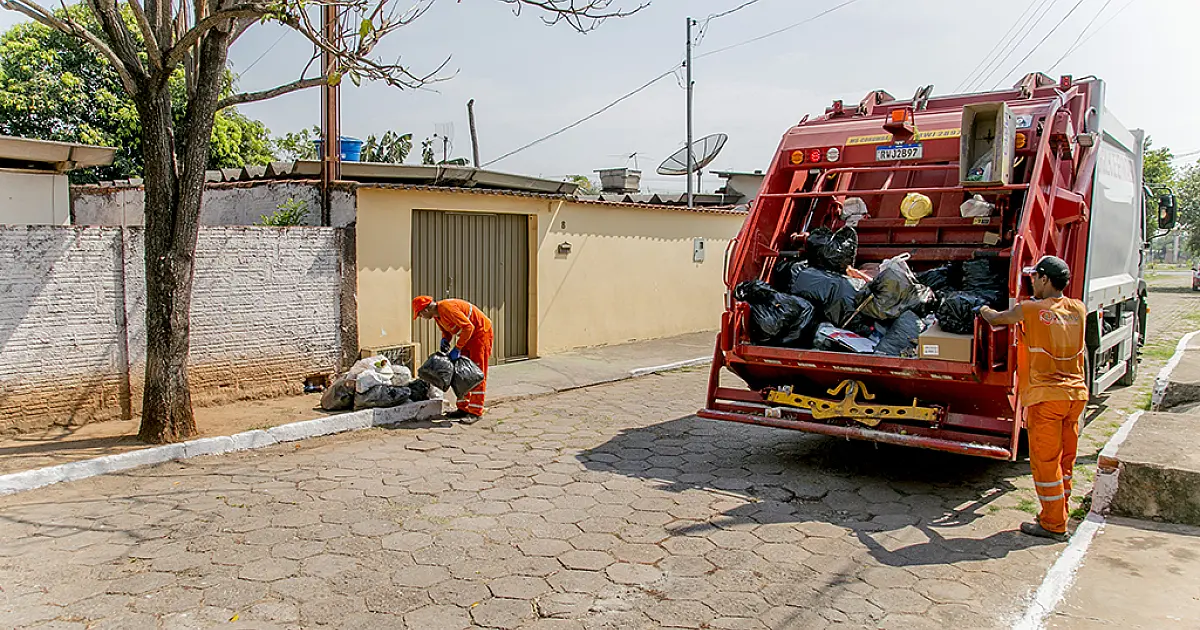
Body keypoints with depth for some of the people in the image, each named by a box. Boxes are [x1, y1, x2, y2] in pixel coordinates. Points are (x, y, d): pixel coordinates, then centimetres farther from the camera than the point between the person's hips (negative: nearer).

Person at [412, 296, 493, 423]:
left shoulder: (446, 308, -27)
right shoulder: (437, 314, 3)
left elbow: (469, 327, -30)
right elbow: (446, 330, 18)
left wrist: (457, 348, -26)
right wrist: (445, 340, -5)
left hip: (480, 332, -10)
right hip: (467, 335, 10)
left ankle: (476, 412, -8)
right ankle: (463, 408, 16)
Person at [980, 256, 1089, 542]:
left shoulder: (1030, 310, -11)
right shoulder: (1079, 309, 5)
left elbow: (995, 319, 4)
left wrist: (984, 309, 25)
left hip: (1046, 395, -7)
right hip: (1076, 393, 7)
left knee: (1045, 461, 2)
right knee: (1065, 459, 16)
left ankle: (1053, 525, 9)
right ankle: (1057, 516, 27)